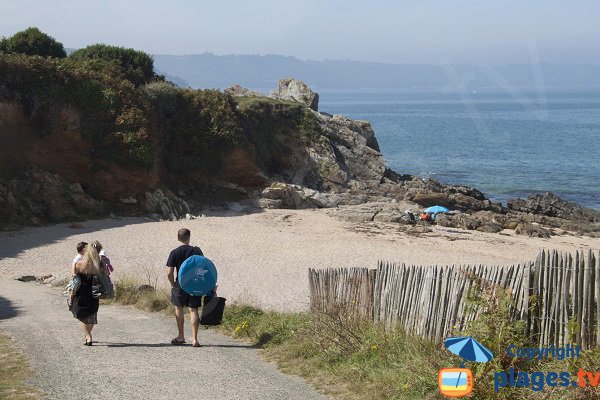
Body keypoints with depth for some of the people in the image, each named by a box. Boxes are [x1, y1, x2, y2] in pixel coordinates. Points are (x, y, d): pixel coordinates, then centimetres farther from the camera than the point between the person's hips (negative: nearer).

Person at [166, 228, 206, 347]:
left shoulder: (175, 253, -8)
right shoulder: (197, 251, -3)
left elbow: (169, 273, -12)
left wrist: (173, 284, 3)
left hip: (180, 285, -1)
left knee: (179, 309, 18)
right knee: (193, 310, 5)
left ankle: (181, 336, 25)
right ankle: (194, 339, -2)